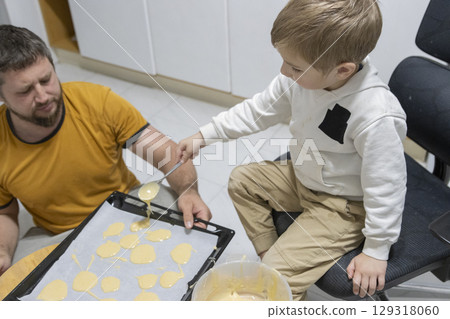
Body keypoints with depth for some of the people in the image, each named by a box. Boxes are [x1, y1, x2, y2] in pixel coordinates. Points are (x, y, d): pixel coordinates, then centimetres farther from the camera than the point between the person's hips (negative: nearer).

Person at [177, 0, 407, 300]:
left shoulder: (376, 117, -37)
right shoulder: (302, 79, -17)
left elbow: (385, 187, -26)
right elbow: (259, 110, 0)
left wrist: (377, 251, -15)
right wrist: (204, 135, 0)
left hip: (342, 206, -7)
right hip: (302, 177, 8)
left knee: (279, 275, -14)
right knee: (242, 180, 15)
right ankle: (269, 254, 21)